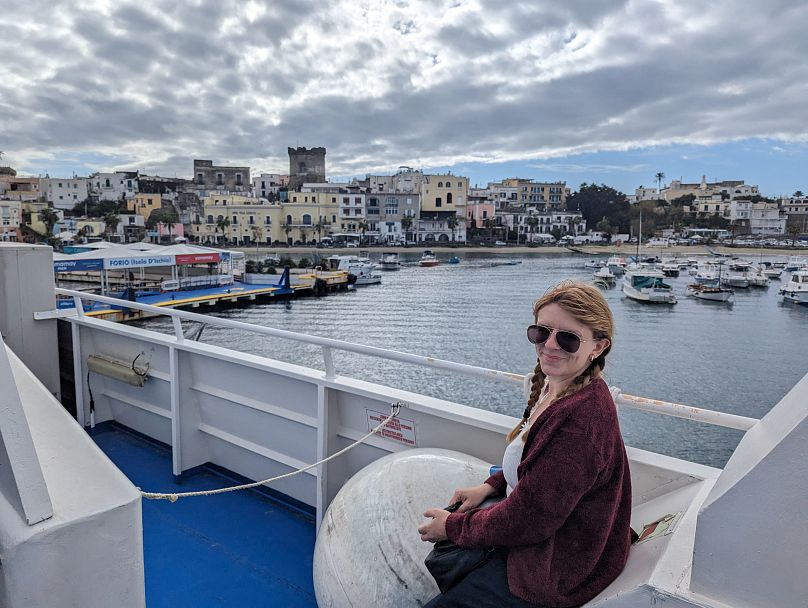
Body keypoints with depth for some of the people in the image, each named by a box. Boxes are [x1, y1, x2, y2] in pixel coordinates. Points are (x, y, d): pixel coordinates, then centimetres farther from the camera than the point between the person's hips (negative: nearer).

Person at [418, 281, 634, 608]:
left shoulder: (581, 416, -35)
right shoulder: (555, 387, -4)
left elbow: (526, 520, -28)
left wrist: (452, 527, -13)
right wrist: (490, 486, 0)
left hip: (562, 572, -9)